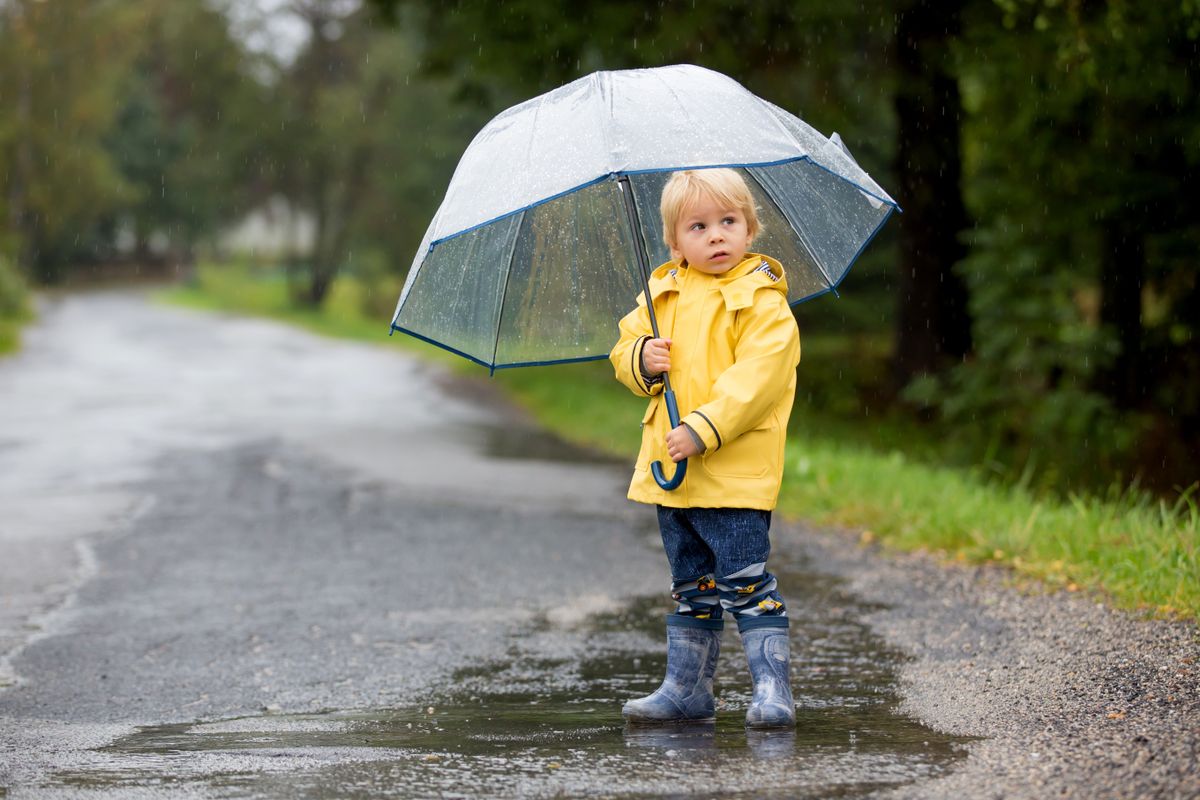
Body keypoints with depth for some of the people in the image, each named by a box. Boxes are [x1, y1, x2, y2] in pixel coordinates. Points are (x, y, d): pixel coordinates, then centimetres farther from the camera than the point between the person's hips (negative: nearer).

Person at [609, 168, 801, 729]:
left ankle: (772, 688, -6)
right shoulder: (662, 294, 11)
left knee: (745, 582, -10)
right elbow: (624, 350, 17)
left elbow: (756, 378, -18)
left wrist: (703, 430, -25)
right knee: (691, 587, 15)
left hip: (735, 471, -7)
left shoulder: (761, 301, -9)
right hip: (670, 471, 7)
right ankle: (686, 688, 22)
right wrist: (643, 359, -7)